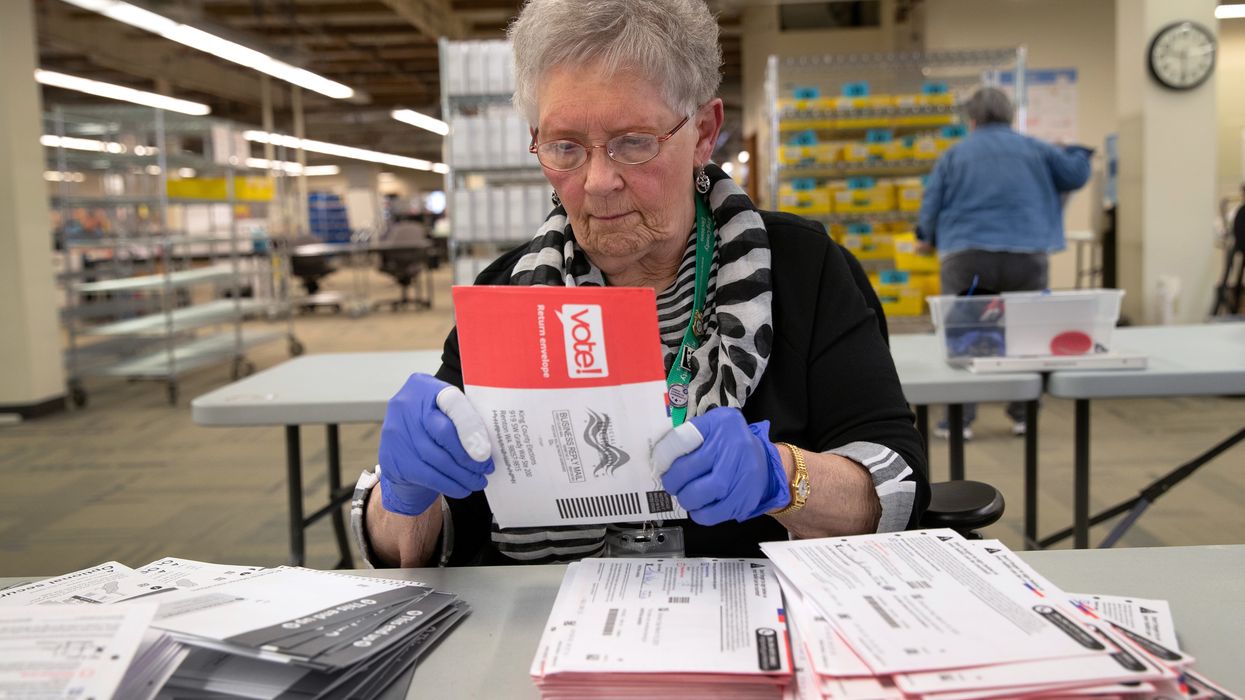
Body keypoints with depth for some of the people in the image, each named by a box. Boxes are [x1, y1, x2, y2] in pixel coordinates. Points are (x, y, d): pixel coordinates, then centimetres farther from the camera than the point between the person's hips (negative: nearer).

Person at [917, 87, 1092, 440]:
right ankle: (1023, 416, 15)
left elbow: (931, 206, 8)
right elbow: (1076, 173, 18)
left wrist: (929, 238, 28)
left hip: (967, 256, -1)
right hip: (1026, 255, 1)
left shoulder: (953, 156, 8)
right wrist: (1076, 152, 40)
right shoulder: (1034, 149, 11)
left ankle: (960, 419, 2)